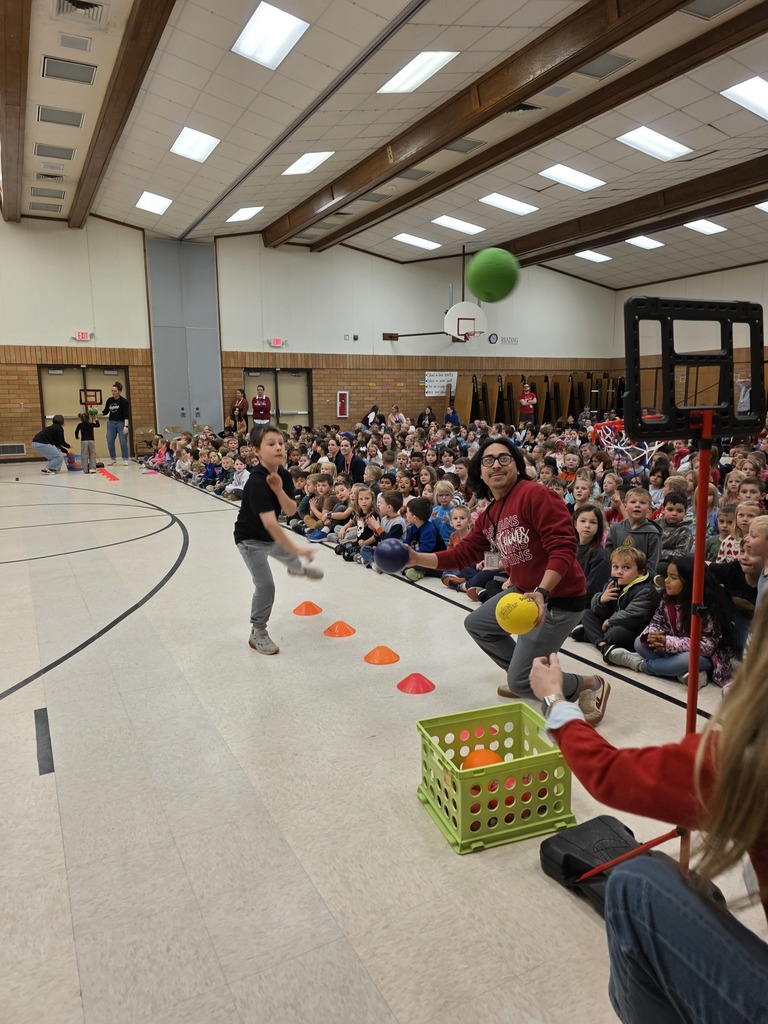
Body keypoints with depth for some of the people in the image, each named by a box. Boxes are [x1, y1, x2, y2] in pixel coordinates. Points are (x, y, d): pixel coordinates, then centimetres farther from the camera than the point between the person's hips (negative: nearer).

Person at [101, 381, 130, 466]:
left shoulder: (124, 401, -10)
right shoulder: (109, 400, 6)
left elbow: (126, 415, -15)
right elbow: (105, 412, 13)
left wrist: (126, 426, -24)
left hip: (121, 423, -5)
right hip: (111, 422, 5)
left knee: (123, 442, -4)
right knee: (110, 442, 1)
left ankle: (125, 459, 6)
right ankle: (112, 459, 16)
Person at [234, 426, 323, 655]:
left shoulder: (284, 475, -12)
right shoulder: (257, 483, -36)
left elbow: (290, 511, -15)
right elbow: (270, 524, -42)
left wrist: (279, 489, -32)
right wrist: (297, 549, -43)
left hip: (272, 535, 8)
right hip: (251, 539, -8)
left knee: (290, 553, 34)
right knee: (265, 585, -17)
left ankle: (297, 568, 72)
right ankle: (257, 634, 2)